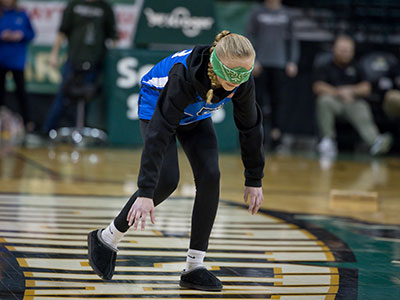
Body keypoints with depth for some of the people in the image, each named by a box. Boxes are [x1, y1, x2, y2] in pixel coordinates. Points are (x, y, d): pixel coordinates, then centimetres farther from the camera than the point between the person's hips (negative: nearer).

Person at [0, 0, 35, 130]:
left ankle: (27, 120, 7)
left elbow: (31, 34, 5)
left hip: (17, 60, -1)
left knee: (20, 90, -1)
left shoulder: (22, 15, 0)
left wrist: (21, 35, -13)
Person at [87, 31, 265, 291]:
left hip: (196, 116, 5)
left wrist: (254, 180, -7)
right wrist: (145, 192, -47)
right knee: (166, 180, -20)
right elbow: (159, 133, -44)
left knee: (210, 176, -15)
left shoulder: (242, 82, -28)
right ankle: (106, 239, 3)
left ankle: (194, 266, -8)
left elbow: (251, 126, -11)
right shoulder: (185, 74, -42)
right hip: (156, 110, -5)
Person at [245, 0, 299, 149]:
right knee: (259, 97, -2)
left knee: (279, 100, -7)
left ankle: (276, 131, -7)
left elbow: (292, 40, 14)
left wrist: (292, 62, 4)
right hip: (261, 63, -1)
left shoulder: (286, 15, 10)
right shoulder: (257, 13, 5)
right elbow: (249, 37, 4)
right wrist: (252, 61, -5)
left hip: (280, 64, 1)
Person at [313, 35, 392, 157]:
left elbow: (366, 88, 12)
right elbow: (318, 87, -3)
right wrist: (339, 93, -16)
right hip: (334, 101, -1)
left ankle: (375, 141, -63)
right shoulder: (326, 68, 13)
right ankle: (327, 140, -30)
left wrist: (351, 91, -9)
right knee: (324, 100, -37)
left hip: (354, 102, 1)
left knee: (363, 116, -33)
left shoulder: (356, 68, 22)